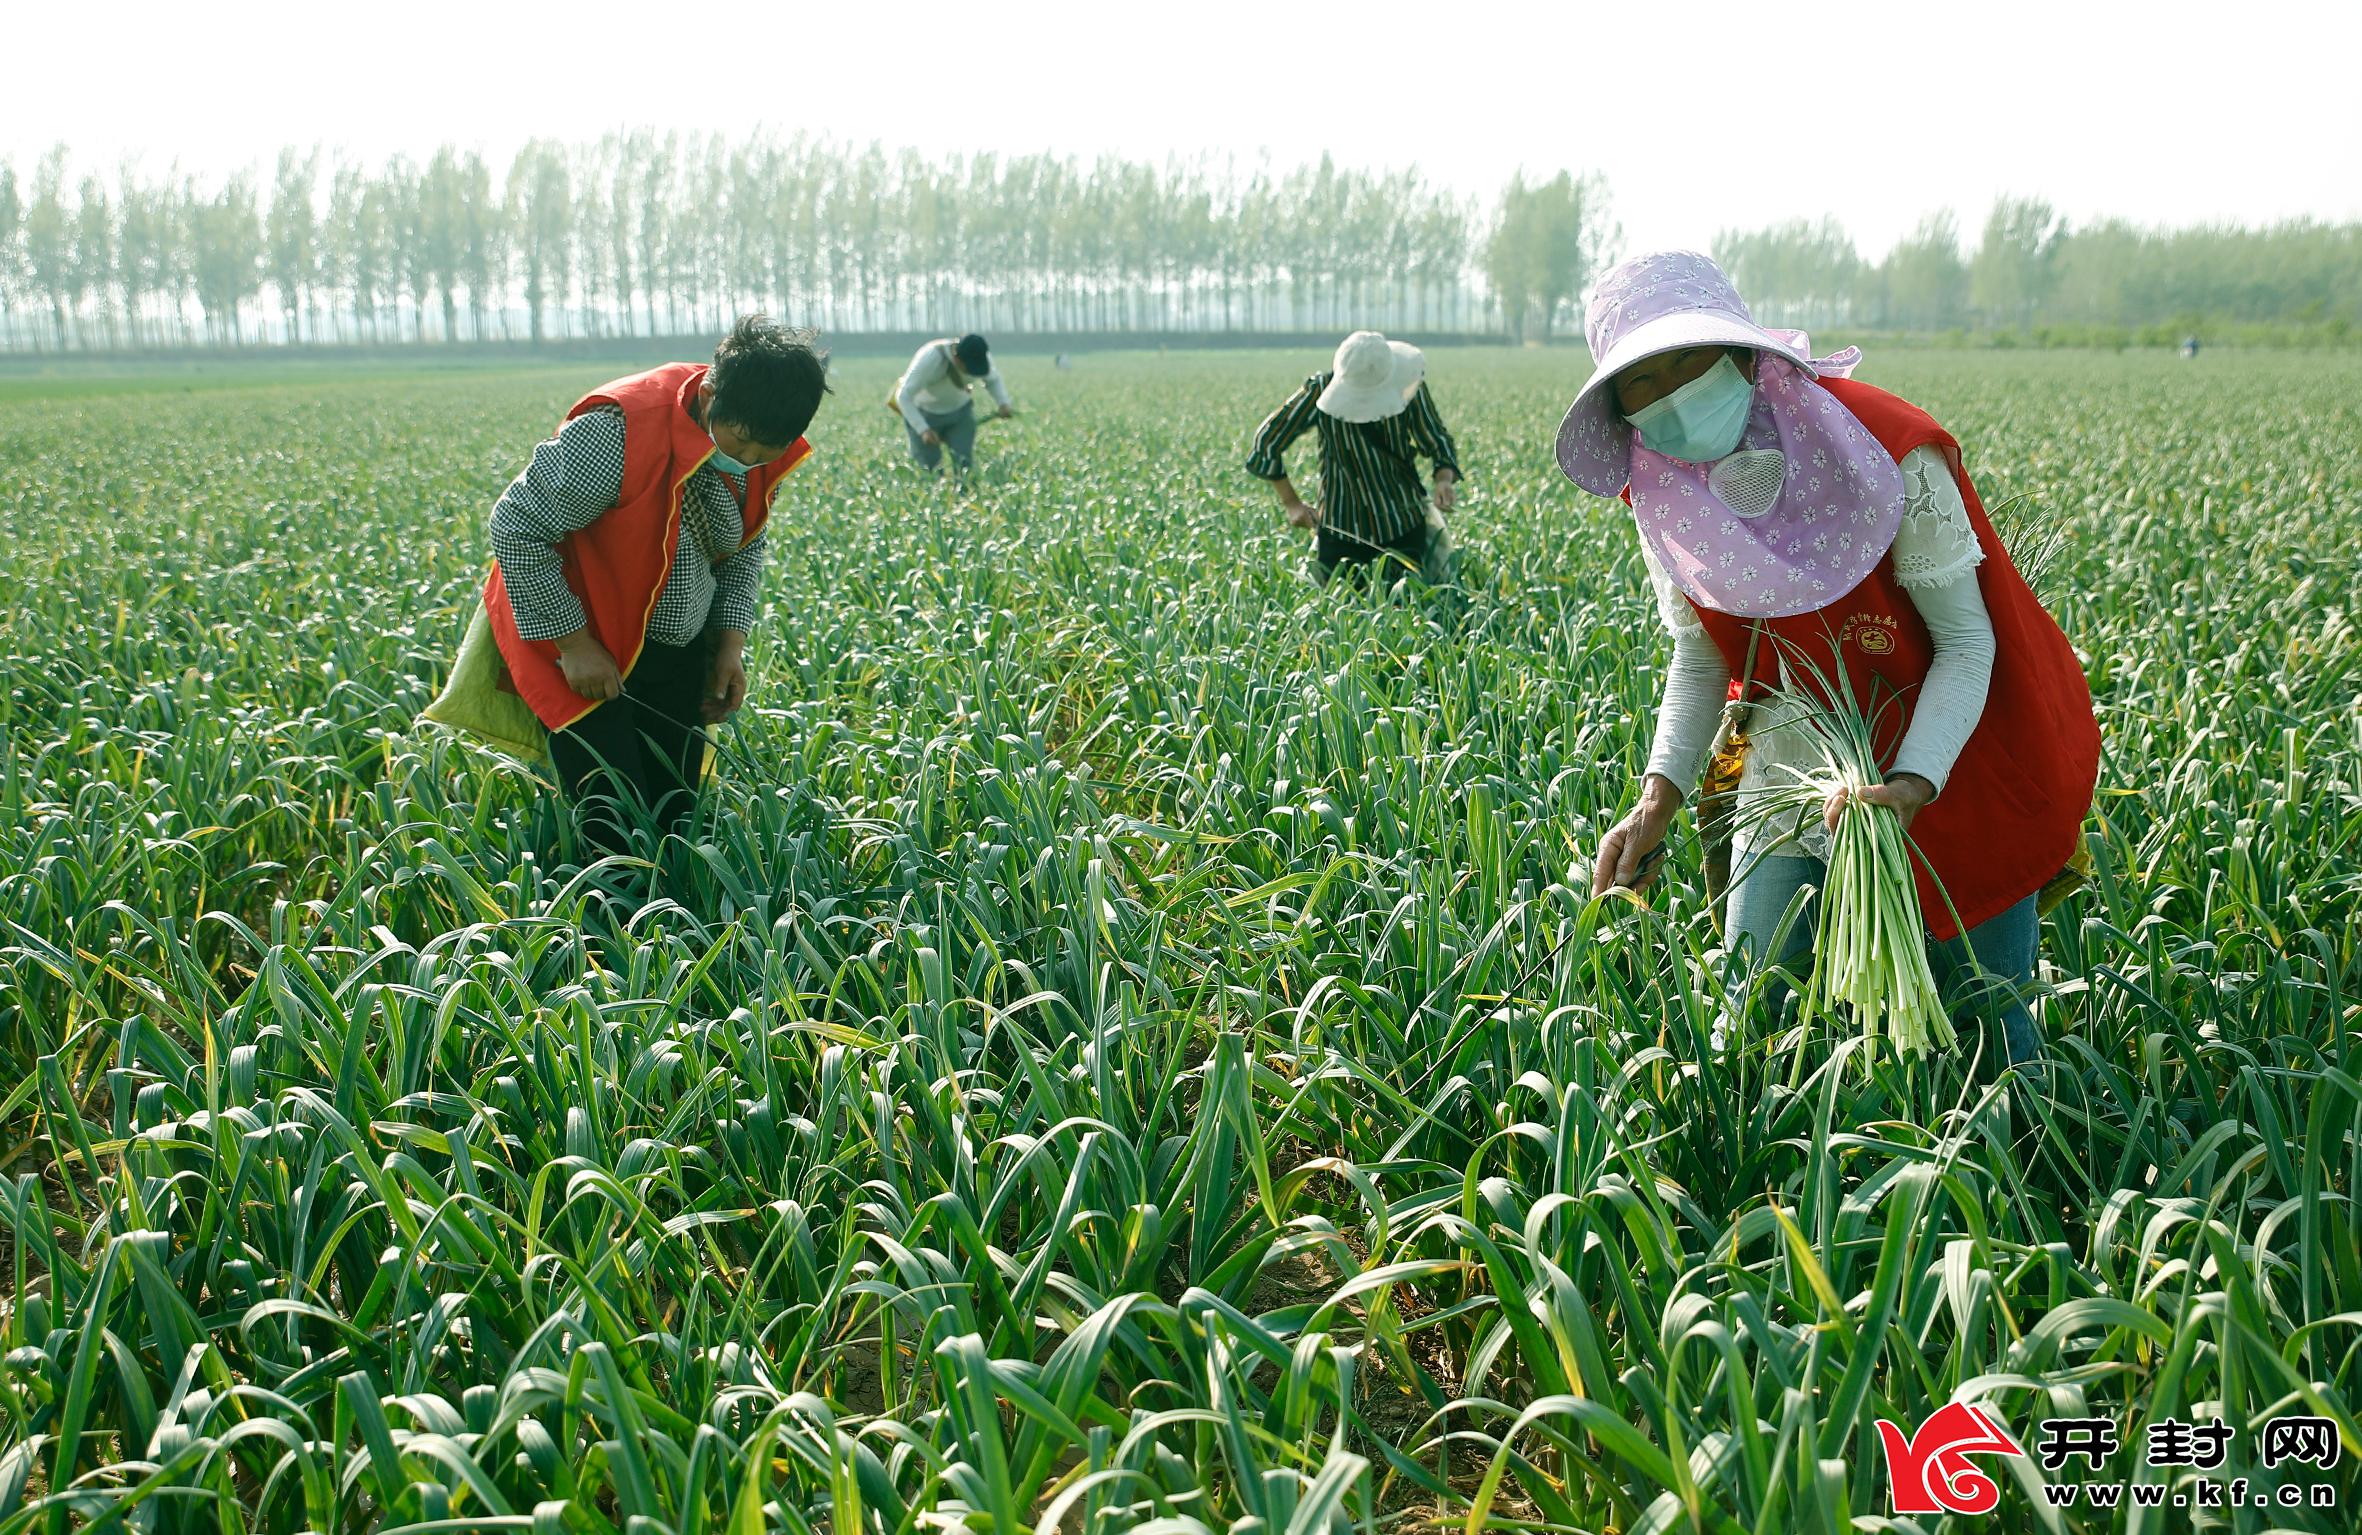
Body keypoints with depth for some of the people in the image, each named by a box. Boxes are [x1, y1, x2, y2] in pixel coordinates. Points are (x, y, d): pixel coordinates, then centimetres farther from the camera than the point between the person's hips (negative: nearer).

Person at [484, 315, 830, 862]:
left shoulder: (763, 449, -7)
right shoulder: (617, 433, -30)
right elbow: (517, 529, -21)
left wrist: (731, 640, 1)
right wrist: (573, 642, -20)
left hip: (675, 651, 6)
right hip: (587, 652, -6)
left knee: (676, 816, 9)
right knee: (617, 832, -10)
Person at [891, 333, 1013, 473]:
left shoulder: (979, 356, -21)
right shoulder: (930, 358, -36)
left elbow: (993, 380, 2)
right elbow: (904, 396, -33)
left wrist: (1004, 404, -18)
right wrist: (923, 430, -44)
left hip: (960, 411, 3)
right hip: (924, 413, -3)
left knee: (964, 463, -11)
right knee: (930, 468, -2)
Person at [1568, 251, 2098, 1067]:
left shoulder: (1887, 453, -25)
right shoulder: (1663, 497, -11)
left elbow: (1967, 645, -20)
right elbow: (1700, 658, 0)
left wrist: (1913, 786, -36)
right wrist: (1659, 798, -14)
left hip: (1948, 761, -3)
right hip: (1795, 767, 4)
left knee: (1982, 1024, 3)